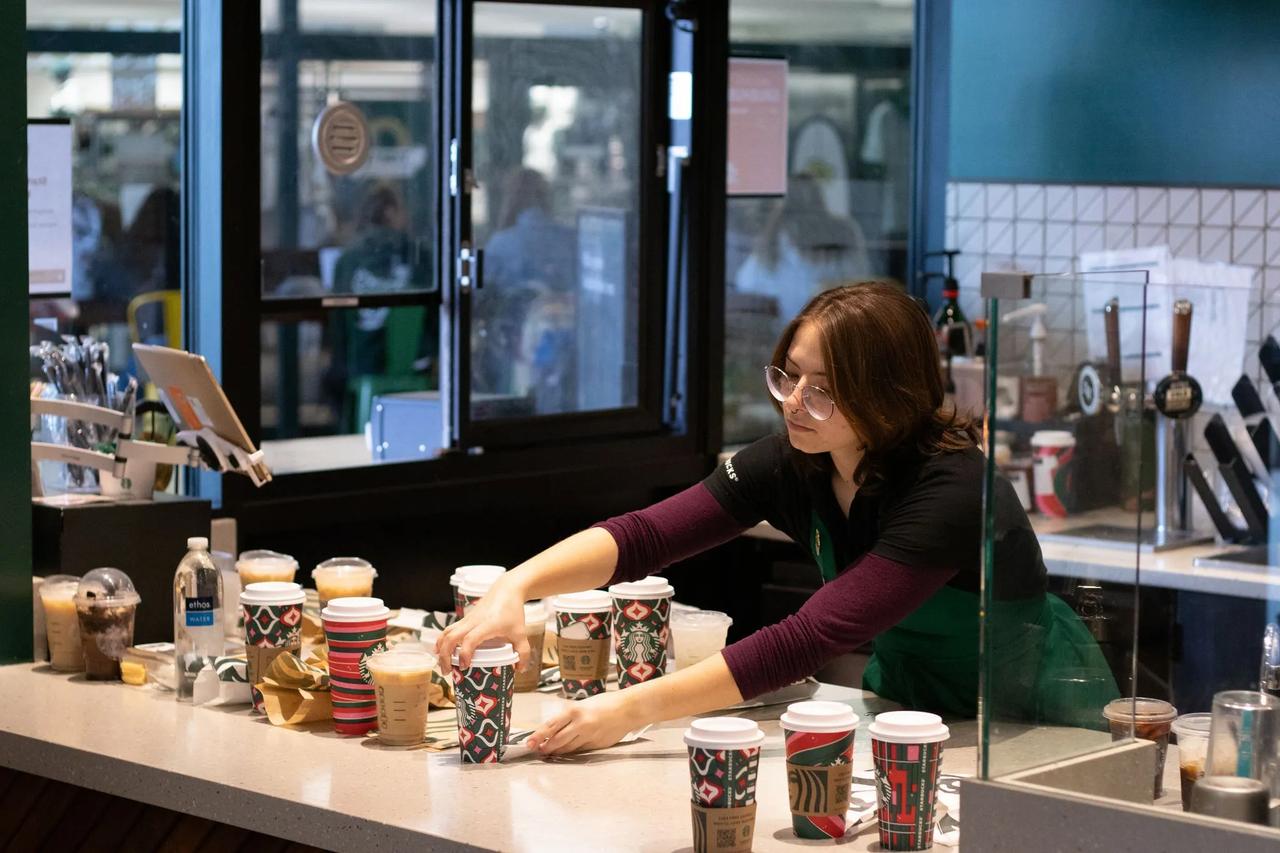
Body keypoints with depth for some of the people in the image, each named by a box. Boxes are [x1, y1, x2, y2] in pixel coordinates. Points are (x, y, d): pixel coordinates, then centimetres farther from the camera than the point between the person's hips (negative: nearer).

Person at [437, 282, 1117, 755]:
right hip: (907, 695, 5)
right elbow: (643, 535, -18)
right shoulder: (790, 465, -10)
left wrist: (634, 709, -41)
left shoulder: (951, 491, -29)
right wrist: (517, 585, -35)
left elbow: (810, 640, -36)